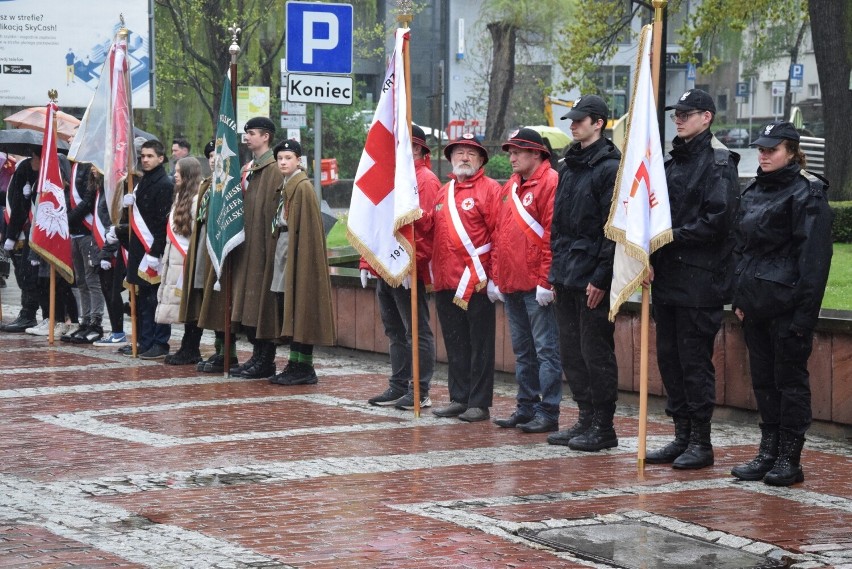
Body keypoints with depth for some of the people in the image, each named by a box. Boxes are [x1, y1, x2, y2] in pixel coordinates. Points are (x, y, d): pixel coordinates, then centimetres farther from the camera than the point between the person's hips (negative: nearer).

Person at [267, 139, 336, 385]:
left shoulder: (303, 187, -12)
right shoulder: (285, 186, 15)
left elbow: (307, 227, -16)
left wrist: (297, 257, -20)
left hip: (298, 251, -9)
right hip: (284, 249, 9)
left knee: (299, 308, -7)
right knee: (287, 308, 9)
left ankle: (304, 368, -4)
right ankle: (295, 365, 14)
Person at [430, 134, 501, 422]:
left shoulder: (489, 189, -3)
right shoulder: (443, 193, 17)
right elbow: (432, 233, 20)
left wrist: (494, 276, -14)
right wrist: (434, 272, 12)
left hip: (477, 282, -7)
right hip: (446, 283, 7)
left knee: (479, 344, 0)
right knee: (455, 344, 12)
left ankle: (479, 403, 4)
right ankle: (459, 399, 19)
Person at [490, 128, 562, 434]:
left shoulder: (550, 182, -9)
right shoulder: (510, 187, 17)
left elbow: (553, 233, -15)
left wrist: (546, 280, -18)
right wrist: (495, 276, 14)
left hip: (537, 284, -9)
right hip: (510, 283, 9)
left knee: (545, 348, -4)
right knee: (522, 349, 14)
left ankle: (549, 413, -1)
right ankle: (526, 407, 21)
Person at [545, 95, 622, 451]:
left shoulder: (609, 168, -11)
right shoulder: (569, 166, 15)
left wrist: (601, 277, -19)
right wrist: (556, 267, 14)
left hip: (592, 278, -9)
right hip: (566, 275, 9)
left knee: (596, 352, -3)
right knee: (571, 351, 12)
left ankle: (603, 427, 4)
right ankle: (585, 419, 20)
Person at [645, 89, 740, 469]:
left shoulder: (719, 162, -7)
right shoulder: (672, 160, 17)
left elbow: (717, 221, -16)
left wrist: (673, 236, -16)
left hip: (700, 279, -8)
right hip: (666, 277, 8)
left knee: (695, 359, -5)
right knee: (669, 356, 10)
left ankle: (701, 442, 2)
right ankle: (682, 437, 18)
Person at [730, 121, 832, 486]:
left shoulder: (807, 193, -9)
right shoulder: (752, 192, 14)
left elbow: (814, 257, -14)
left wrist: (804, 312, -18)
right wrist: (739, 299, 13)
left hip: (787, 304, -8)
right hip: (755, 304, 8)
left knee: (790, 379, -1)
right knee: (763, 380, 11)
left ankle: (790, 459, 4)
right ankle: (768, 453, 19)